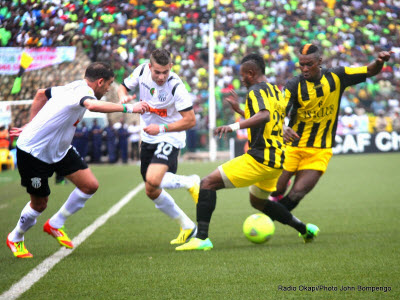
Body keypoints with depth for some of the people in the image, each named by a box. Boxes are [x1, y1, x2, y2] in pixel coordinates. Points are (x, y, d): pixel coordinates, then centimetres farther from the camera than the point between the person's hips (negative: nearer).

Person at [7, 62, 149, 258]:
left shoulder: (75, 87, 5)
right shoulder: (84, 91, -24)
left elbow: (41, 94, 19)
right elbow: (92, 105, -50)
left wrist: (32, 125, 20)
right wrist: (129, 108, -44)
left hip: (59, 150, 9)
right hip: (33, 152, -9)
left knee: (90, 185, -3)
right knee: (39, 203, 4)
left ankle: (55, 225, 15)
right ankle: (15, 239, 32)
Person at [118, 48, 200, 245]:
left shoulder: (176, 86, -24)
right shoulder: (142, 71, -10)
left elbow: (190, 120, -21)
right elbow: (123, 87, 8)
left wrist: (162, 128, -28)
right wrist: (123, 97, -15)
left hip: (170, 138, -7)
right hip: (148, 138, 7)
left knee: (153, 180, -30)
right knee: (152, 192, 11)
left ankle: (191, 183, -2)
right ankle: (187, 227, 26)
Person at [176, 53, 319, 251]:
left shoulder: (256, 90, -10)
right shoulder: (276, 92, 18)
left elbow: (264, 116, -30)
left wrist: (234, 126, -39)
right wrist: (239, 110, 35)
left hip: (259, 159, -9)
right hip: (277, 159, 9)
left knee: (208, 183, -10)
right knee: (257, 202, 32)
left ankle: (202, 238, -20)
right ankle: (305, 229, 33)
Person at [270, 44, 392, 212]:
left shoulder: (336, 77, -1)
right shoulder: (294, 85, -8)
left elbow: (370, 71, 5)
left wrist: (379, 62, -19)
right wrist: (283, 129, -44)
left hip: (319, 151, 0)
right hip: (292, 147, 0)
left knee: (297, 193, -13)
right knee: (276, 192, -1)